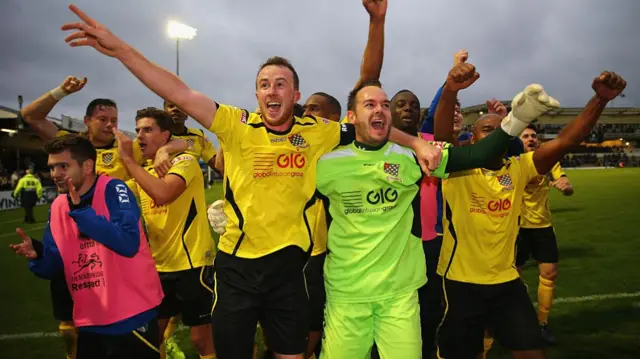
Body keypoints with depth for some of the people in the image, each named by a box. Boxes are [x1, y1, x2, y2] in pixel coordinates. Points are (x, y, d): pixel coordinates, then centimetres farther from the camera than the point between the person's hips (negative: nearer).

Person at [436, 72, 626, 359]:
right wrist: (451, 89, -45)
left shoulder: (518, 169, 0)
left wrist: (600, 99, -22)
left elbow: (564, 141, -9)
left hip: (506, 282, 3)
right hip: (460, 283, -3)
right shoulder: (458, 170, -10)